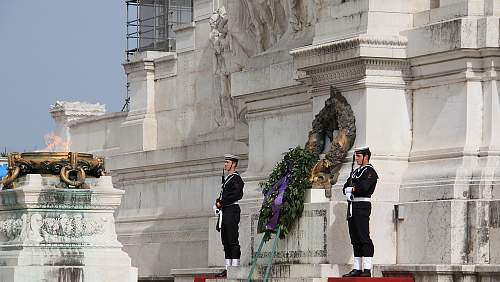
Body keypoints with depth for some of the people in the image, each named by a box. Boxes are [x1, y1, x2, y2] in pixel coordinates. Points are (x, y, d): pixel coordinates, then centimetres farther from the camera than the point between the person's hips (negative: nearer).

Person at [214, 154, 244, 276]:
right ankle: (228, 267, 9)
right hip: (224, 212, 9)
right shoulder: (225, 179, 21)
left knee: (233, 241, -10)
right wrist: (219, 202, 5)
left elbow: (238, 195, -19)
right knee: (226, 242, 8)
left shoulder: (236, 178, -7)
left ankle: (235, 267, -12)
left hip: (232, 210, -9)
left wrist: (221, 202, -15)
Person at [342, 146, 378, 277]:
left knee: (364, 238, -11)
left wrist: (351, 189, -4)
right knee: (355, 239, 8)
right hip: (351, 206, 9)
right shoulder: (355, 172, 21)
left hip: (362, 206, -9)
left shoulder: (370, 171, -5)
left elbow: (363, 187, -19)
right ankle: (357, 268, 10)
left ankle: (367, 269, -14)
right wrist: (348, 191, -7)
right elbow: (345, 188, 15)